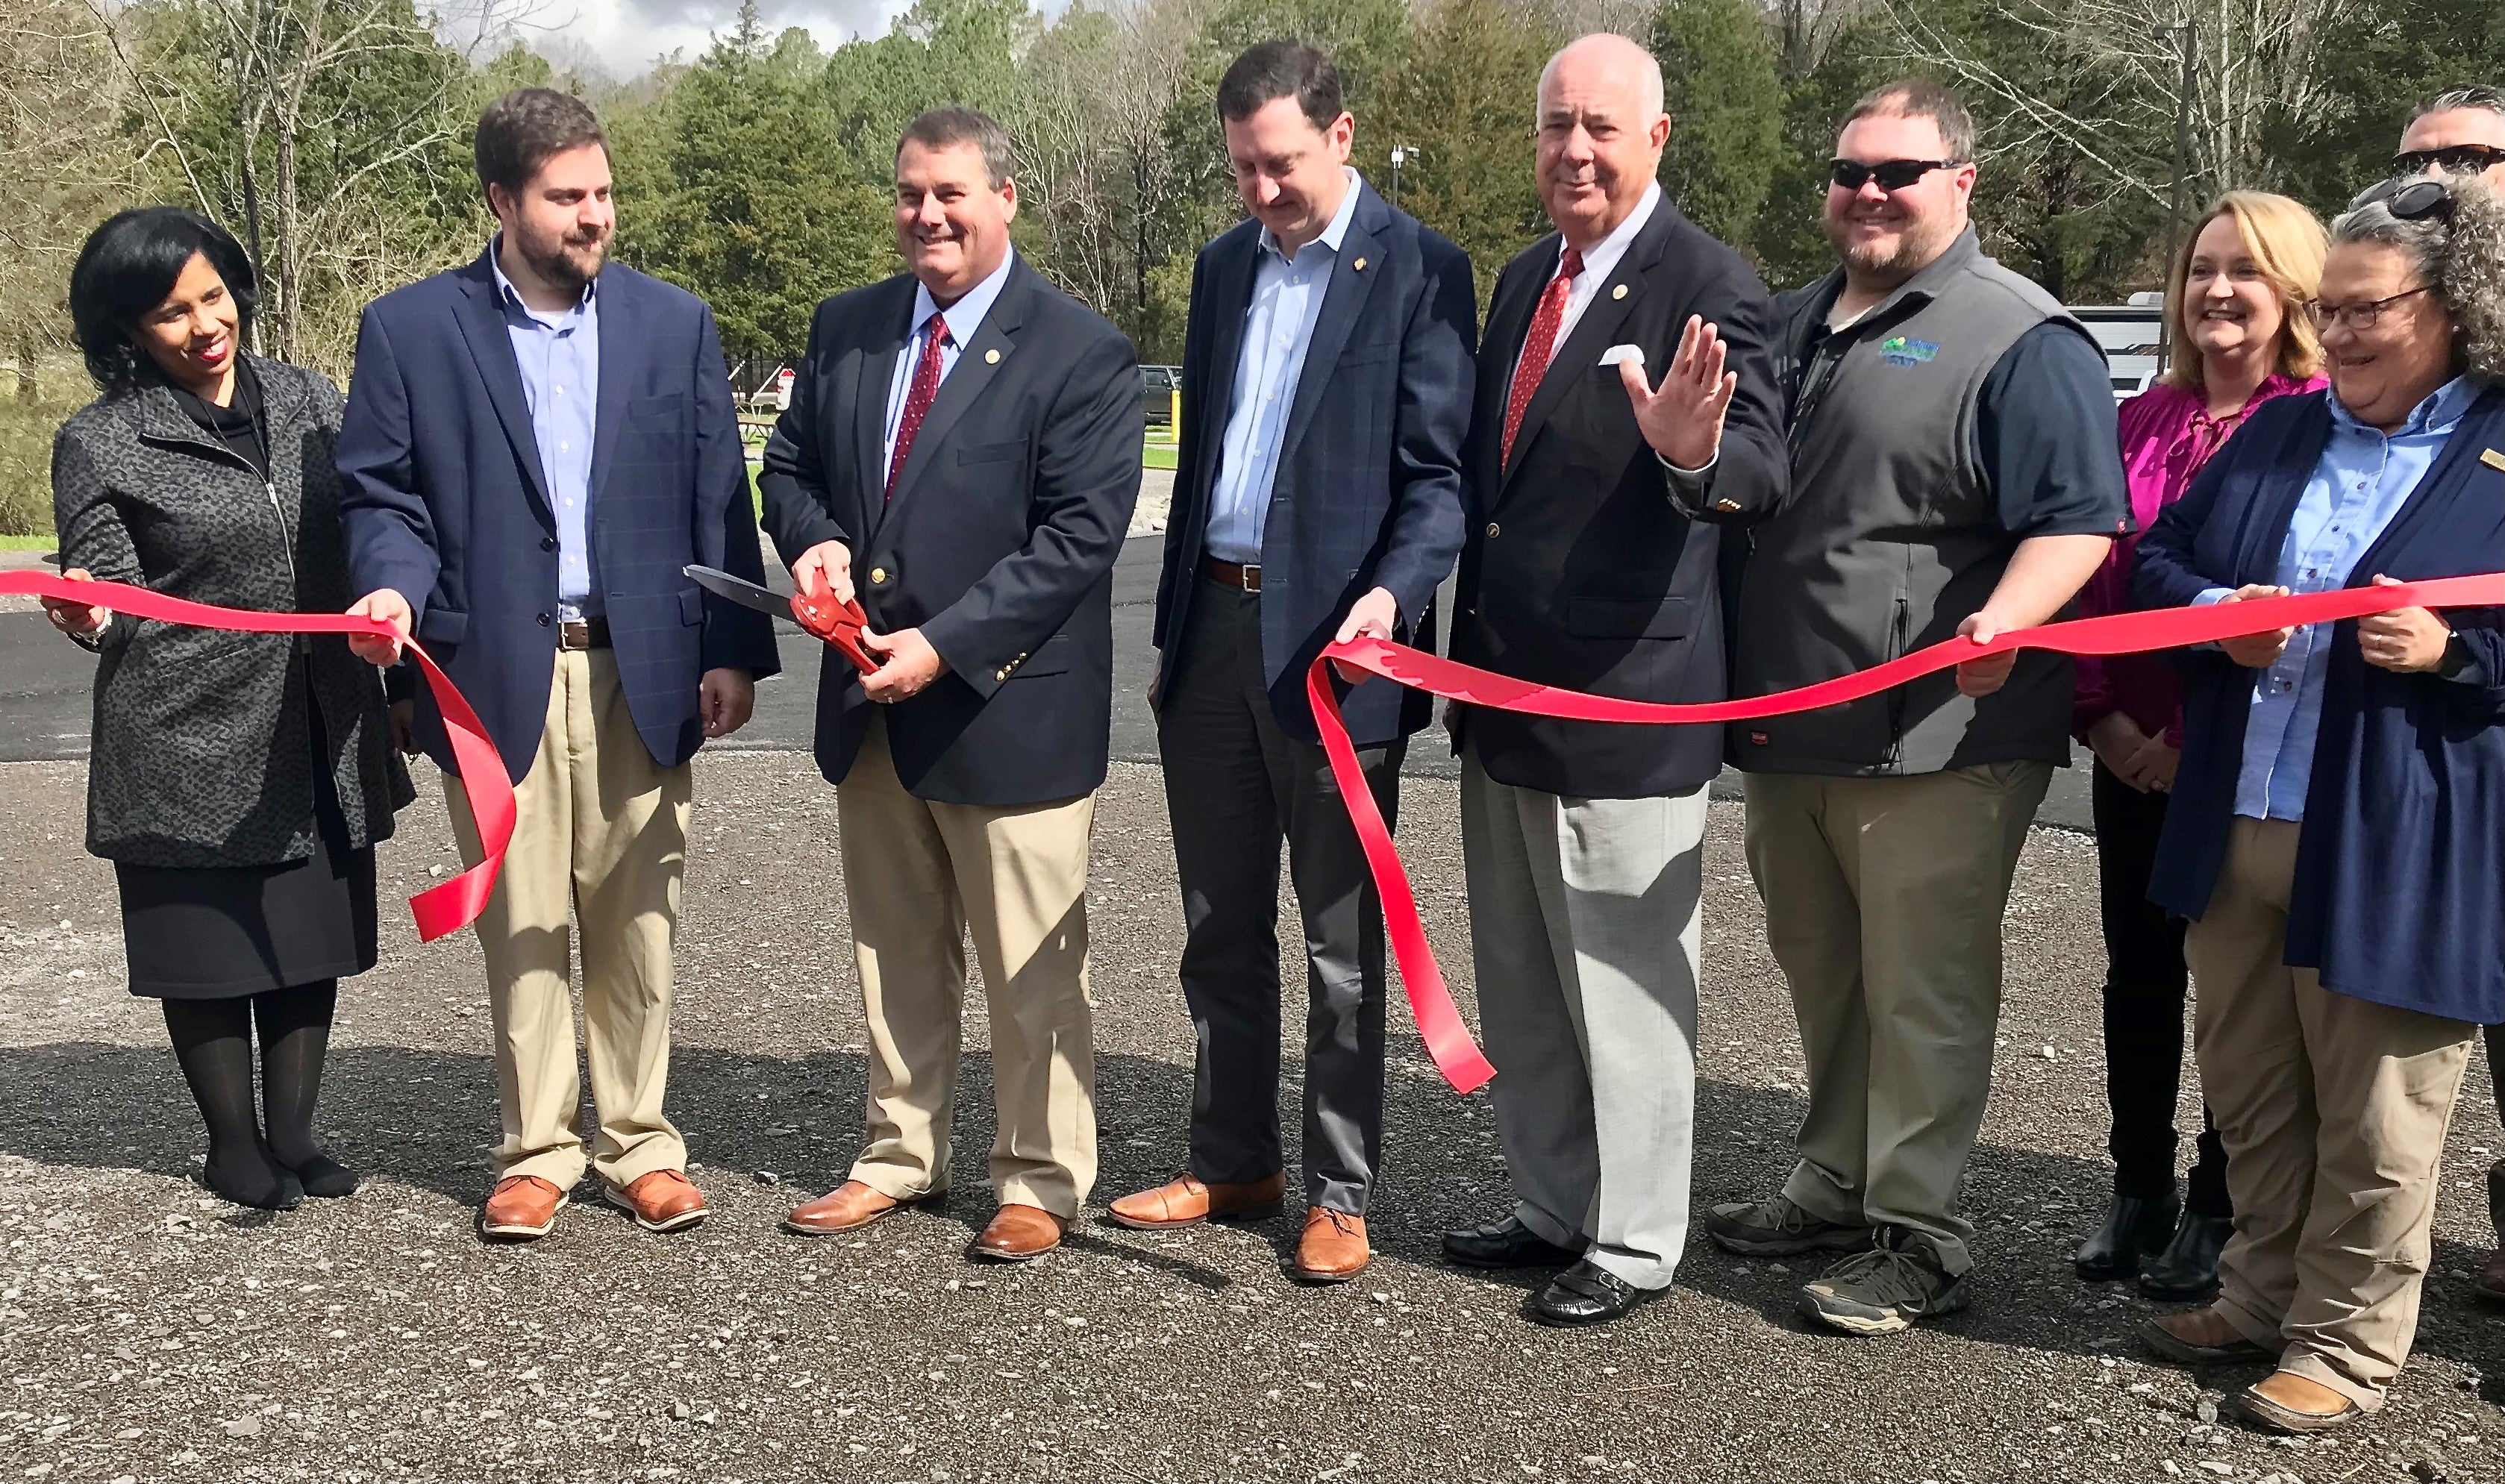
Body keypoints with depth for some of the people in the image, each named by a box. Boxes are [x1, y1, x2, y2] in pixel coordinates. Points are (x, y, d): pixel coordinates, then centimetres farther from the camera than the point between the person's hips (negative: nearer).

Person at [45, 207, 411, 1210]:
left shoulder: (309, 400, 6)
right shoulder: (101, 444, -5)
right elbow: (112, 602, -6)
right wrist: (83, 615, -27)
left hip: (323, 735, 4)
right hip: (190, 740, -3)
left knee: (314, 938, 11)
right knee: (208, 946, 7)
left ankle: (293, 1134, 25)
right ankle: (234, 1145, 23)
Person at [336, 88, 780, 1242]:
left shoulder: (674, 324, 8)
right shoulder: (409, 331, 3)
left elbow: (718, 499, 7)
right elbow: (380, 493, 5)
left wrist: (735, 650, 1)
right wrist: (394, 584, -17)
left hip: (641, 671, 1)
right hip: (494, 672, -1)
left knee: (634, 923, 8)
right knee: (519, 927, 6)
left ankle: (639, 1144, 21)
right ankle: (536, 1152, 20)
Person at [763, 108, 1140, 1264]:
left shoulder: (1080, 353, -10)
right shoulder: (845, 329, 8)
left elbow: (1079, 535, -16)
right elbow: (790, 464, 18)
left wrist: (944, 645, -22)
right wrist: (815, 541, -6)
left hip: (1008, 706, -6)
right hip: (871, 706, 6)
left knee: (1031, 970, 5)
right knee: (893, 952, 17)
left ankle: (1040, 1183, 21)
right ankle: (900, 1157, 32)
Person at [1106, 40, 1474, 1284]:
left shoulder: (1419, 271, -6)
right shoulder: (1225, 265, 13)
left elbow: (1438, 472, -9)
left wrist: (1392, 594, -26)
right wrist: (1171, 630, 17)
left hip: (1330, 639, -6)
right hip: (1211, 630, 6)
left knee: (1342, 945, 4)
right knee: (1221, 930, 14)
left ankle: (1340, 1194, 16)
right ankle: (1233, 1164, 28)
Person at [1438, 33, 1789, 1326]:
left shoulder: (1706, 286, -12)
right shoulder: (1523, 279, 11)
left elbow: (1763, 472, -23)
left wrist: (1699, 454, -45)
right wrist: (1467, 645, 16)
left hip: (1625, 698, -8)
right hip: (1502, 688, 8)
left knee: (1625, 985, 3)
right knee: (1520, 983, 19)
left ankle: (1632, 1244, 19)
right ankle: (1553, 1205, 35)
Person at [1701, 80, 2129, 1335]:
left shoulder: (2021, 340, -7)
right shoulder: (1795, 324, 17)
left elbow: (2076, 520, -16)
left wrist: (2003, 622, -32)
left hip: (1934, 738, -8)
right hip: (1787, 722, 8)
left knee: (1920, 992, -1)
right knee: (1819, 972, 18)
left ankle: (1916, 1235, 11)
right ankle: (1836, 1185, 33)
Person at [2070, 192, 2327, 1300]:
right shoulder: (2142, 423, 9)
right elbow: (2090, 572, 9)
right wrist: (2100, 715, -3)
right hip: (2132, 753, 5)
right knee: (2138, 975, 12)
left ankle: (2217, 1211, 20)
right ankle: (2138, 1194, 26)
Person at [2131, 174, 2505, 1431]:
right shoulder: (2278, 433, 13)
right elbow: (2157, 561, 14)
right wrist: (2210, 612, -6)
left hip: (2395, 849, -5)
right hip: (2236, 823, 6)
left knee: (2373, 1120, 5)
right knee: (2248, 1090, 17)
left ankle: (2343, 1345, 21)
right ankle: (2264, 1295, 34)